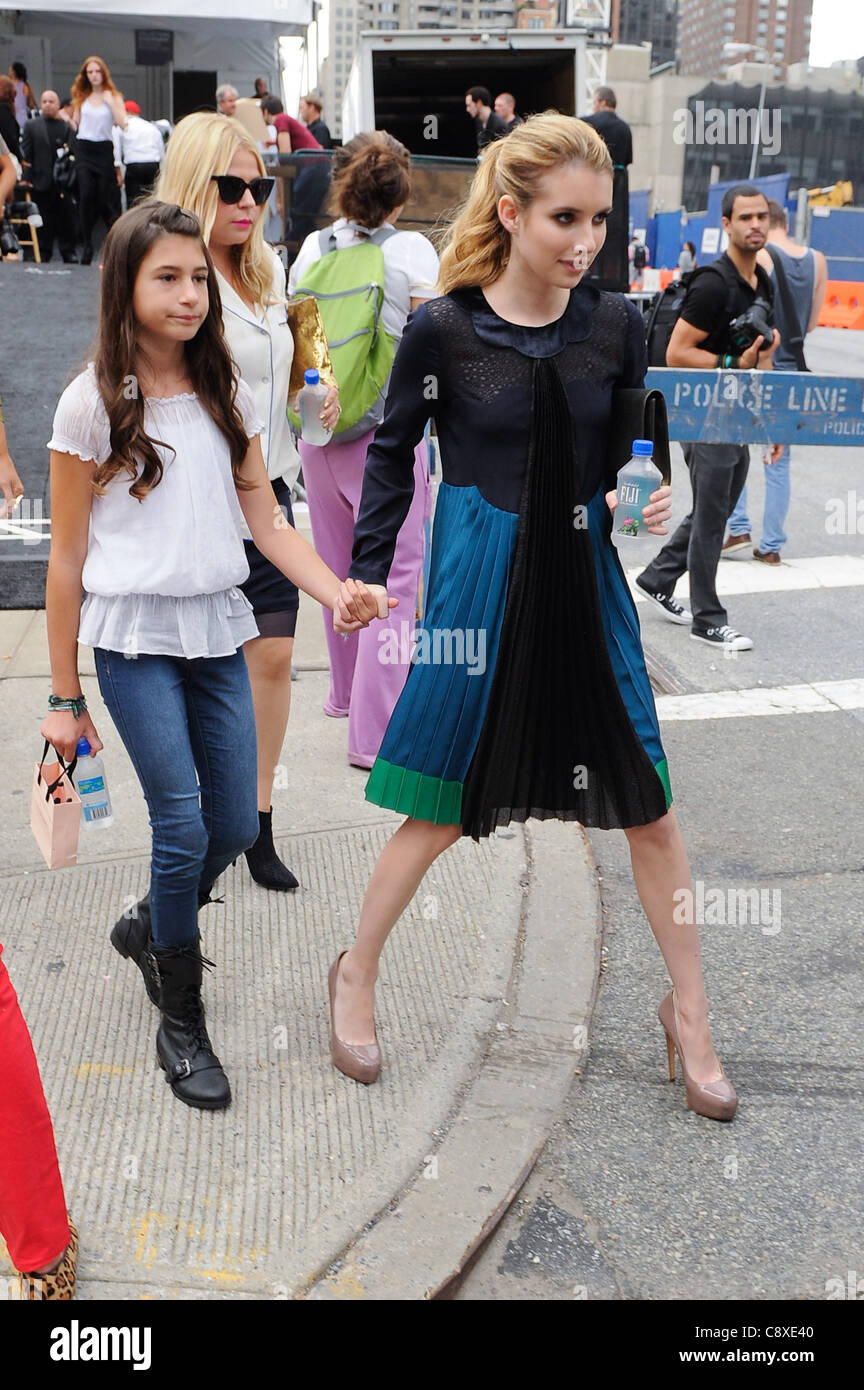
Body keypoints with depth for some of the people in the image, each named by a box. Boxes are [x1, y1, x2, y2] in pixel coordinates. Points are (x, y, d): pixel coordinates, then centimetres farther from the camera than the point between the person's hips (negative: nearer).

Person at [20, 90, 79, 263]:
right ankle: (44, 253, 13)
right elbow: (25, 155, 4)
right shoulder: (31, 126, 7)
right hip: (42, 182, 0)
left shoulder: (67, 126, 5)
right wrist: (27, 178, -3)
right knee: (44, 222, 4)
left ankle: (68, 252, 12)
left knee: (67, 218, 2)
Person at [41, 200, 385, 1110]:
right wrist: (63, 697, -3)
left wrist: (336, 593, -12)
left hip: (217, 629, 5)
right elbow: (67, 559, -3)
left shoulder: (225, 395, 8)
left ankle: (151, 930, 38)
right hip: (135, 634, -5)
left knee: (235, 825, 7)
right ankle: (180, 1021, 12)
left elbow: (266, 521, 7)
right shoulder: (93, 402, -5)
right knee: (183, 824, -8)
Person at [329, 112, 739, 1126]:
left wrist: (652, 499, -9)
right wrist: (365, 572, 0)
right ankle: (356, 974, 31)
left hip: (585, 582, 3)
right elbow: (393, 451, 3)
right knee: (443, 807, 7)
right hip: (480, 585, -3)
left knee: (648, 803, 5)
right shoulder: (443, 329, -8)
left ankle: (688, 1012, 23)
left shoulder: (615, 325, 0)